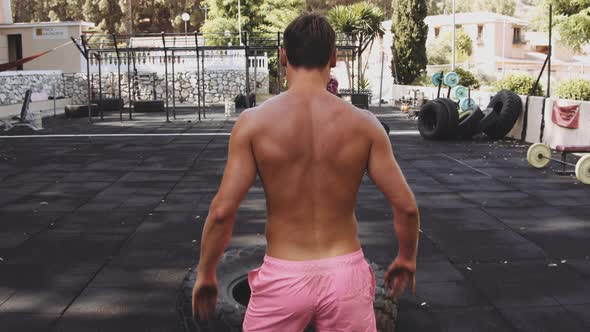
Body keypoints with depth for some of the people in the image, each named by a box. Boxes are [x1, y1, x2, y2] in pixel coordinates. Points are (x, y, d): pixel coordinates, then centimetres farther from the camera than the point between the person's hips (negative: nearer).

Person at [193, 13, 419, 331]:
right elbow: (406, 206, -3)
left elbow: (222, 211, -12)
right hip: (344, 273, 1)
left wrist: (205, 274, 3)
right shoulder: (363, 123, -5)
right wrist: (406, 259, 15)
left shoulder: (254, 121, -10)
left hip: (282, 277, -1)